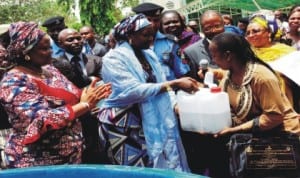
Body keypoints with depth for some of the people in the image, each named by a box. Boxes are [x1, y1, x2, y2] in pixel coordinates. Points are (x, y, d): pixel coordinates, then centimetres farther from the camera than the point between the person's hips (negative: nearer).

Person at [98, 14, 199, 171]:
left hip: (150, 120, 7)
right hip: (123, 123, -6)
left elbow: (158, 85, 14)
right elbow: (132, 90, -24)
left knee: (155, 167, 6)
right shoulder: (114, 58, -12)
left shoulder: (148, 54, 10)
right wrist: (174, 84, -24)